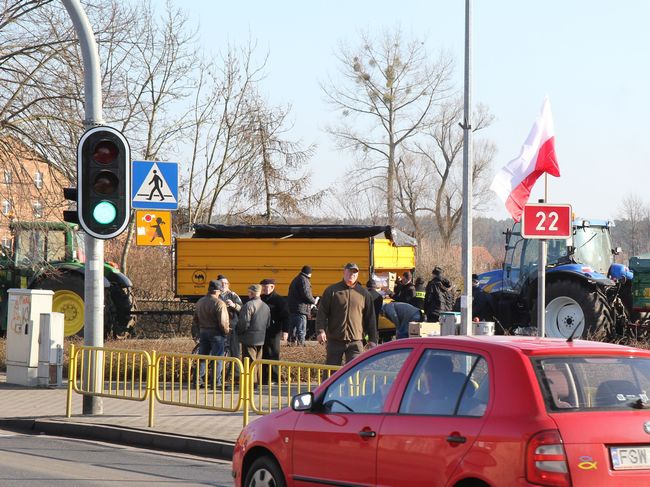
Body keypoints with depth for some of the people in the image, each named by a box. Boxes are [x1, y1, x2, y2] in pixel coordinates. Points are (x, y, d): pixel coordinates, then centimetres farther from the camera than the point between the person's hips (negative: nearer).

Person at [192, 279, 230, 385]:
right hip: (216, 333, -6)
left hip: (203, 333, 6)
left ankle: (198, 379, 13)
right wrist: (226, 331, -2)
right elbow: (222, 322, -20)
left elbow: (195, 320, 12)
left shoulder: (200, 302, 6)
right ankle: (217, 382, 2)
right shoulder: (219, 304, -17)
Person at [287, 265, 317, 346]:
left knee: (293, 331, 15)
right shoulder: (304, 280, -9)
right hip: (301, 309, -9)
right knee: (301, 332, -9)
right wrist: (313, 301, -2)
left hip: (292, 309, 9)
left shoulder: (295, 280, 21)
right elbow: (306, 294, -20)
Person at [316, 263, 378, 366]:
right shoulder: (332, 291, 5)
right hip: (335, 341, 0)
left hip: (355, 341, 0)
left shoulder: (363, 293, 9)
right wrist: (321, 331, -13)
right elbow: (322, 313, 1)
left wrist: (372, 339, 8)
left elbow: (370, 318, 12)